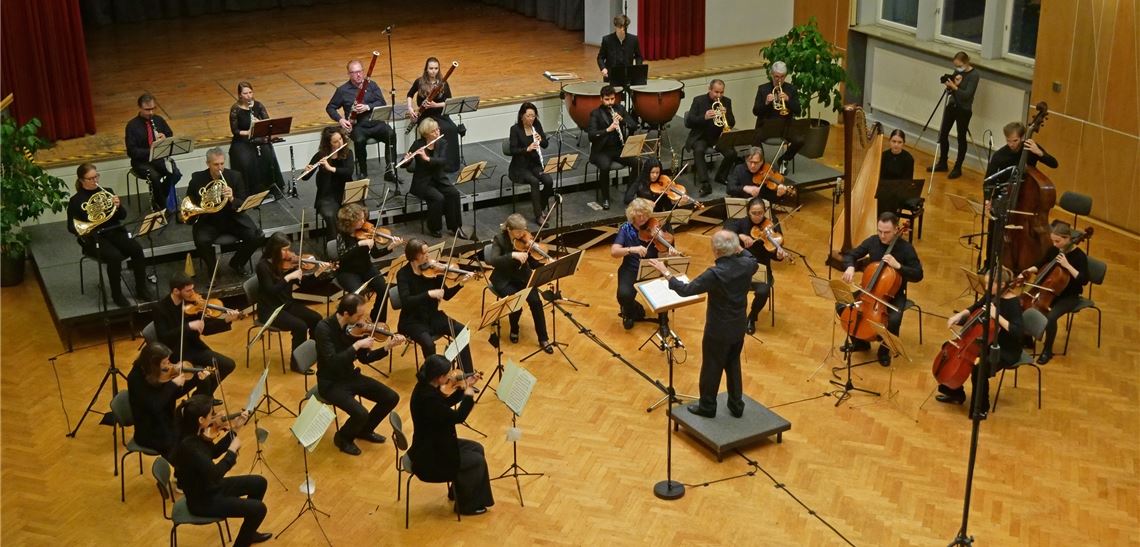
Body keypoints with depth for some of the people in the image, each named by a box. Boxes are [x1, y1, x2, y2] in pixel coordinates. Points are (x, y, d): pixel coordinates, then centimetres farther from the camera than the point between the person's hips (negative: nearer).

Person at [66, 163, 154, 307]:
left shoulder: (106, 192, 10)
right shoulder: (76, 201, -1)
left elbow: (122, 216, 9)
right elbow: (71, 227, -1)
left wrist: (118, 206, -12)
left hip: (113, 232, 4)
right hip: (93, 237, -4)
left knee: (137, 249, -22)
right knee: (115, 256, -32)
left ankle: (141, 289, -10)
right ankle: (116, 295, -15)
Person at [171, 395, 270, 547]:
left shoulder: (195, 434, -6)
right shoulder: (188, 445, -34)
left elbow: (214, 453, 11)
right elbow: (214, 473, -38)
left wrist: (233, 430, 2)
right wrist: (232, 450, -27)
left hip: (208, 487, 9)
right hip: (202, 500, -9)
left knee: (259, 482, 16)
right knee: (258, 509, -12)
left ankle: (249, 533, 32)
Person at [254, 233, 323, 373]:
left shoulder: (287, 262, 0)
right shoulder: (263, 265, -18)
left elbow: (301, 283, 1)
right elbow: (271, 291, -27)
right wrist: (288, 277, -31)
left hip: (287, 304, 7)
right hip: (270, 309, -7)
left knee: (316, 318, -8)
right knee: (300, 326, -25)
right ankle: (296, 363, -7)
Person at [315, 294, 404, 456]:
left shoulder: (355, 326, -5)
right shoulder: (324, 328, -24)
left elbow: (364, 358, 3)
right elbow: (333, 362, -33)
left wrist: (387, 347, -10)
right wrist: (356, 345, -33)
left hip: (351, 376, 7)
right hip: (331, 383, -7)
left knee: (391, 398, -2)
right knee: (360, 414, -27)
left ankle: (365, 430, 22)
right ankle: (343, 438, 7)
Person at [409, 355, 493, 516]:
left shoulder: (427, 387, -3)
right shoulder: (427, 397, -33)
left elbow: (447, 404, 14)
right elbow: (457, 417, -27)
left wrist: (465, 387, 5)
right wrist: (469, 395, -14)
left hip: (434, 444, 10)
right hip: (429, 456, -10)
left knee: (477, 448, 16)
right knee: (477, 460, -3)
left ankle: (458, 491, 31)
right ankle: (467, 505, 13)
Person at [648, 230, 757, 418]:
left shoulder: (715, 274, -31)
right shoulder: (747, 265, -12)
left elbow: (685, 290, -25)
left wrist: (666, 273, -15)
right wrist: (739, 248, 17)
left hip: (718, 331, -6)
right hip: (739, 328, 6)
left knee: (711, 368, 13)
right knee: (733, 365, 23)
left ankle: (707, 407, 30)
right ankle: (736, 406, 34)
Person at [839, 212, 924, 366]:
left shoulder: (906, 248, -15)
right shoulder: (872, 241, -5)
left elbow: (918, 275, -16)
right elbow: (851, 254, 5)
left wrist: (898, 266, -30)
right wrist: (850, 267, -17)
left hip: (894, 294, -4)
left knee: (894, 320, -33)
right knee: (841, 306, -13)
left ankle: (884, 349, 0)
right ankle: (860, 342, 9)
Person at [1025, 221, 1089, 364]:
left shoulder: (1079, 256, -17)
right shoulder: (1053, 250, -1)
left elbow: (1084, 280, -24)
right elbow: (1041, 265, 13)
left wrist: (1067, 265, -30)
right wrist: (1030, 270, -8)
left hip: (1069, 296, -6)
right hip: (1051, 291, 6)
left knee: (1050, 317, -31)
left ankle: (1047, 351, -9)